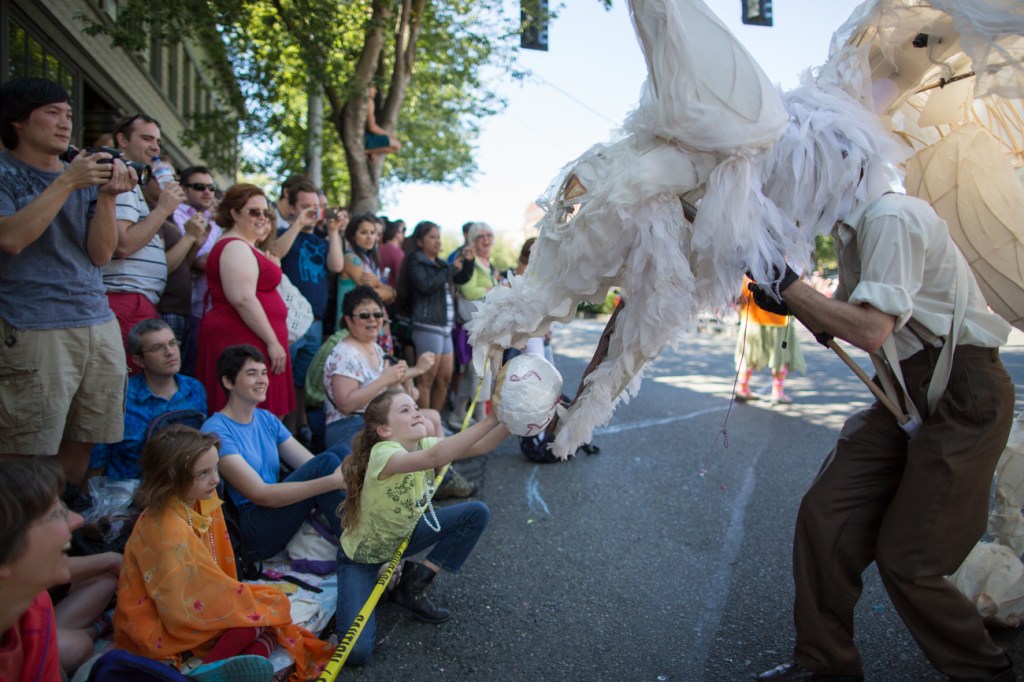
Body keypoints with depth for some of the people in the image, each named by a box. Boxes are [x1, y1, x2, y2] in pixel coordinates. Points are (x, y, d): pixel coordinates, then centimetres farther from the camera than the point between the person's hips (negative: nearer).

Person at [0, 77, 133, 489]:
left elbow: (101, 254, 8)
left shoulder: (86, 177, 17)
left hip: (98, 324, 5)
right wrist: (67, 182, -15)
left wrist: (107, 196, -6)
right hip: (34, 329, -5)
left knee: (81, 444, 7)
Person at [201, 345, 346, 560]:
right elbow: (260, 494, -21)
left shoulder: (267, 419, 12)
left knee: (342, 455, -12)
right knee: (325, 463, -24)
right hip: (251, 533, -7)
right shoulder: (216, 431, -13)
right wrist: (332, 481, -28)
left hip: (278, 510, 7)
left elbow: (310, 463, 3)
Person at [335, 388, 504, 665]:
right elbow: (436, 458, -52)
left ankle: (414, 585, 1)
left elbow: (479, 447, -23)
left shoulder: (422, 445, -10)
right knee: (357, 651, -23)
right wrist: (492, 418, -57)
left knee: (477, 513, -9)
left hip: (401, 535, 7)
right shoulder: (383, 453, -33)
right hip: (361, 556, -7)